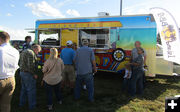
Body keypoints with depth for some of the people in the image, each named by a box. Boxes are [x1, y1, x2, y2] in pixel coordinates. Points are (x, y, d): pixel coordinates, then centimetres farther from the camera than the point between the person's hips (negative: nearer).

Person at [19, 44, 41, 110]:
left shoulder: (24, 52, 14)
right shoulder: (31, 53, -19)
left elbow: (21, 63, 16)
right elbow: (30, 66, -24)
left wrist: (22, 70, 17)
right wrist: (34, 74, -16)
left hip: (22, 72, 10)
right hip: (28, 74, -10)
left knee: (24, 88, 22)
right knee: (31, 90, 1)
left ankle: (22, 103, 34)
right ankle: (32, 105, 10)